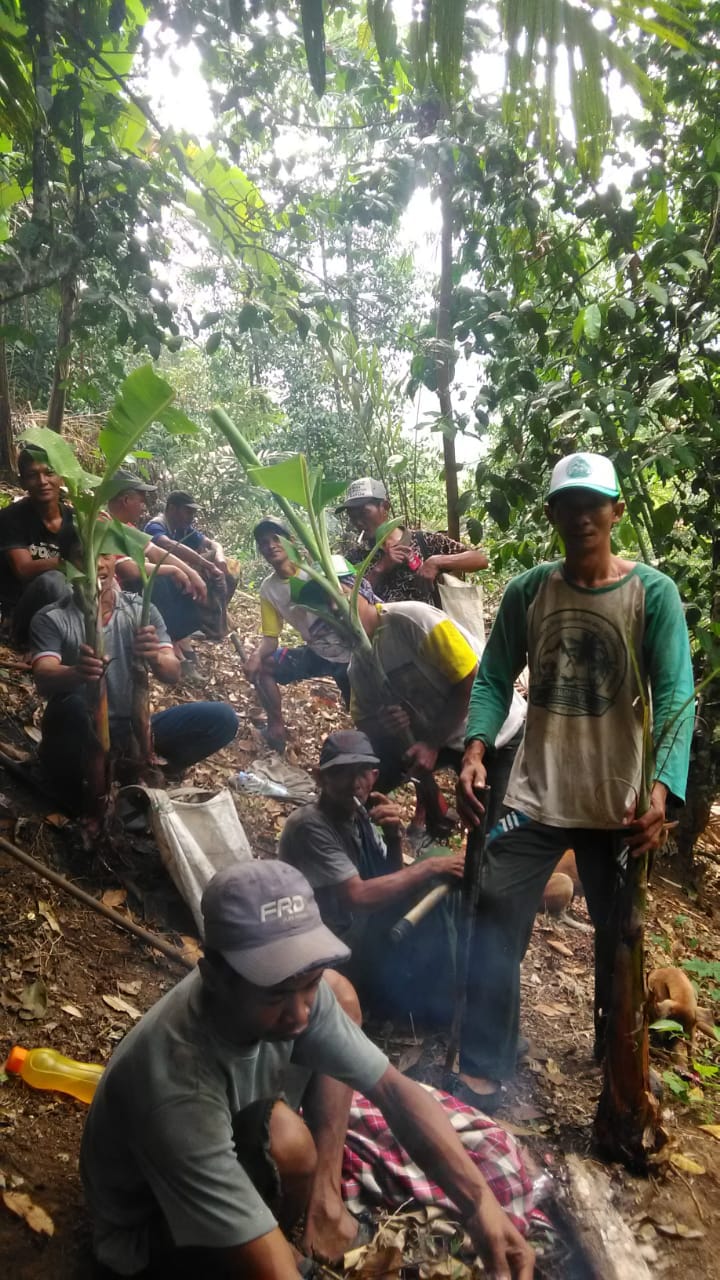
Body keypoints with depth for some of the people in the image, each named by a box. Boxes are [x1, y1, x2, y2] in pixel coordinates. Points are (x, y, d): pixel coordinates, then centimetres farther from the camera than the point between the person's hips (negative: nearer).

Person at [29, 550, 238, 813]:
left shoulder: (141, 610, 3)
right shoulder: (51, 619, -4)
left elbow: (173, 675, -8)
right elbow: (44, 680, -21)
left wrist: (155, 658, -33)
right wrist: (76, 673, -45)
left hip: (132, 730, 3)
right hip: (83, 738, -2)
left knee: (222, 717, -15)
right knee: (69, 704, -36)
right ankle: (84, 793, -15)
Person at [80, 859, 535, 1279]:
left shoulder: (296, 989, -23)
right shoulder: (178, 1090, -42)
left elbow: (393, 1088, -18)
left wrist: (479, 1201, -29)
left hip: (222, 1148, 6)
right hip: (147, 1234, -6)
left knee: (341, 993, -5)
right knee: (283, 1136, -37)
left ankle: (324, 1195, 0)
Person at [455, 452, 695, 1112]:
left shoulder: (653, 593, -9)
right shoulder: (527, 591, -1)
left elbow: (676, 698, -15)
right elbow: (494, 679, 0)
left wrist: (662, 788, -30)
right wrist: (476, 750, -19)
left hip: (619, 803, -1)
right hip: (534, 796, 1)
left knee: (619, 938, 17)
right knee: (494, 928, -2)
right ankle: (481, 1077, 12)